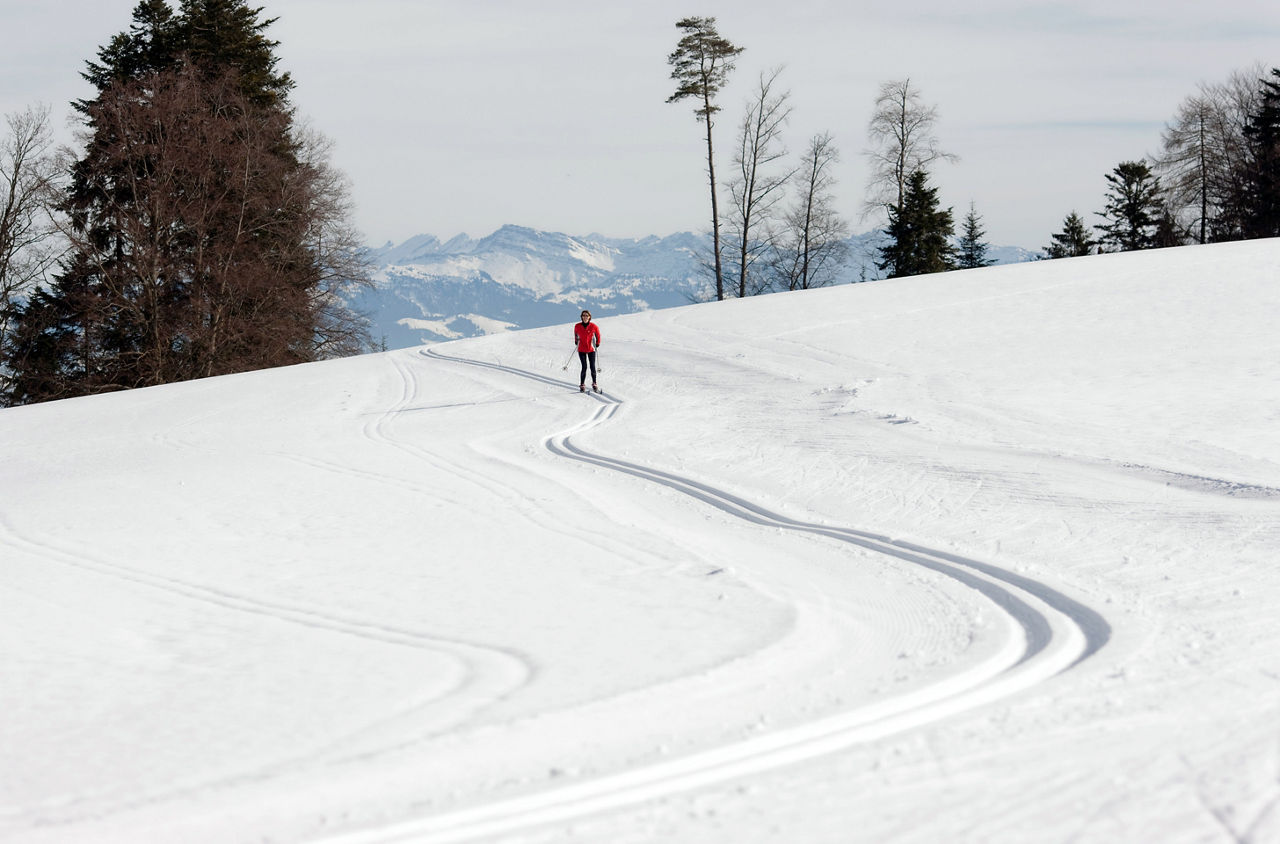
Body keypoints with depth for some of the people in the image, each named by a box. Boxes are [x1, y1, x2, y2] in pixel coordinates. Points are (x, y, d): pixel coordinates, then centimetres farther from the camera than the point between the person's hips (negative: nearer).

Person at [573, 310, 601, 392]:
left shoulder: (593, 326, -10)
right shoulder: (577, 326, -7)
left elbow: (598, 335, 7)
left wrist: (597, 344, 11)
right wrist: (576, 342, 19)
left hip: (591, 349, 0)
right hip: (581, 350, 0)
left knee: (593, 367, 1)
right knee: (584, 367, -7)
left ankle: (594, 384, 17)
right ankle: (582, 385, 3)